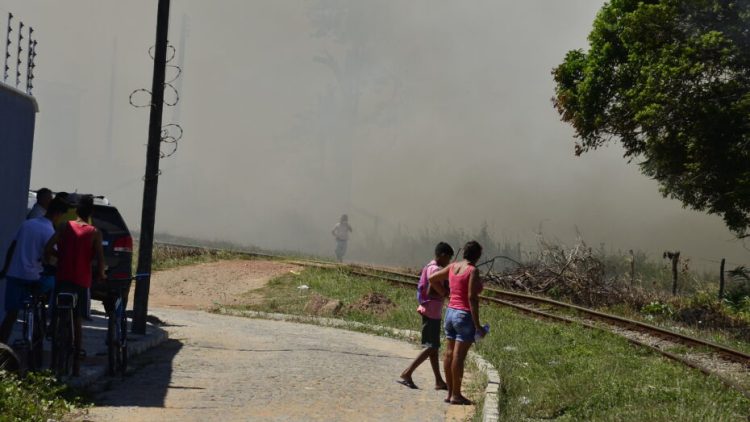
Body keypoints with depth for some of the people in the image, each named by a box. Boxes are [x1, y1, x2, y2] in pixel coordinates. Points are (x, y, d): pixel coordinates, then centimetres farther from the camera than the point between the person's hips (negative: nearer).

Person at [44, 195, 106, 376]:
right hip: (82, 281, -1)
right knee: (77, 322, 4)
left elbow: (48, 249, -6)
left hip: (63, 279, 1)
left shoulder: (66, 227, 3)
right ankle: (75, 364, 4)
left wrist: (60, 256, 12)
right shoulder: (94, 233, -2)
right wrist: (101, 274, 9)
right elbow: (100, 258, -9)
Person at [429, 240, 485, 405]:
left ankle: (450, 393, 17)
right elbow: (472, 298, -19)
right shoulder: (473, 271, -14)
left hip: (450, 312, 8)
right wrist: (477, 325, -16)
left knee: (449, 354, 10)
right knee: (459, 356, -3)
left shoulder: (453, 267, 7)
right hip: (465, 316, -8)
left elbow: (432, 279, 16)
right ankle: (456, 395, 2)